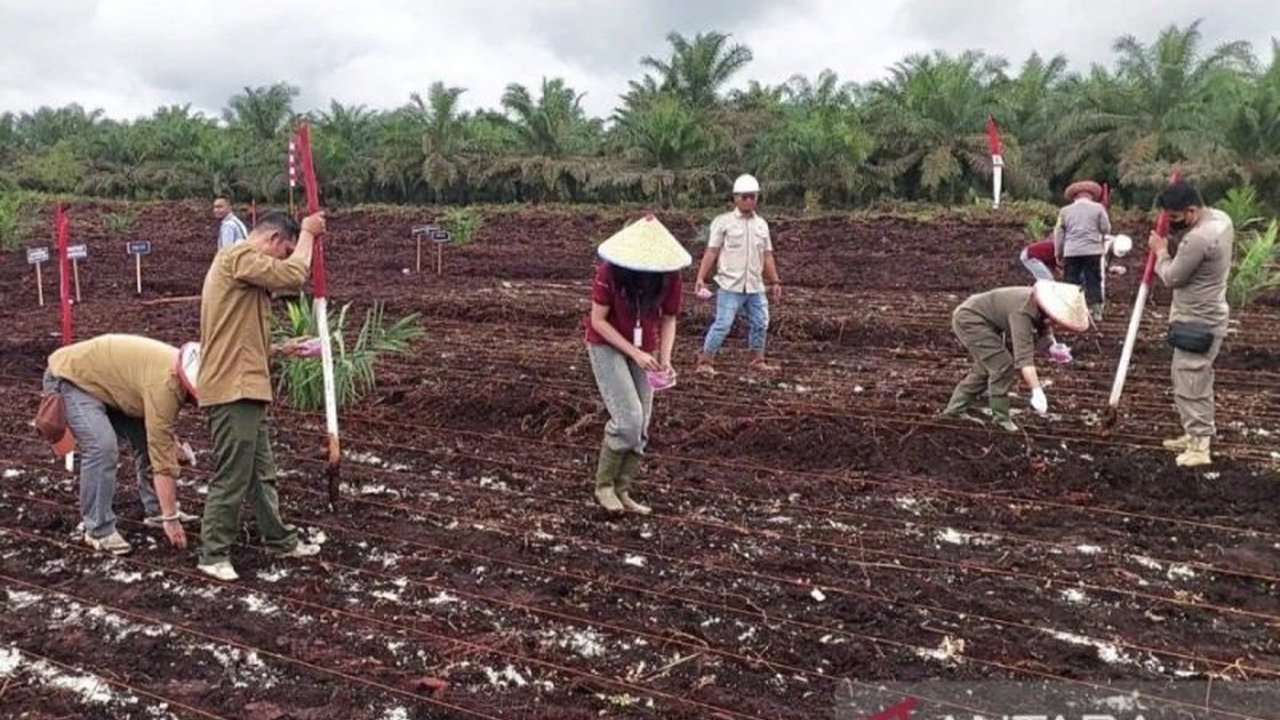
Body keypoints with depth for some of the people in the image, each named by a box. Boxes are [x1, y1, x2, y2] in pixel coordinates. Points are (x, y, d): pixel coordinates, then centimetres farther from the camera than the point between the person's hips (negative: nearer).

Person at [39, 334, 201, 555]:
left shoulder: (183, 370, -6)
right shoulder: (165, 384, -33)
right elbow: (162, 455, -31)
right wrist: (171, 518, -27)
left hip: (102, 380, 9)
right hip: (69, 379, -9)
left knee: (147, 440, 4)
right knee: (103, 446, -24)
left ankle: (156, 510, 17)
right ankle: (98, 531, -14)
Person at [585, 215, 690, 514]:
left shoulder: (671, 279, -14)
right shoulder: (609, 273, -24)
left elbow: (668, 320, -2)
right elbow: (597, 320, -17)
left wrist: (664, 358, -17)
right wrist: (634, 353, -23)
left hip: (644, 351, 4)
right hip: (607, 346, -4)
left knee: (641, 427, 2)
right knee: (628, 419, -16)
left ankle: (622, 491, 17)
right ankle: (604, 485, 5)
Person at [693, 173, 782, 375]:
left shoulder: (761, 224, 12)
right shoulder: (723, 222, -3)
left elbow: (767, 256, 15)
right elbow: (711, 252, -6)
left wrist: (775, 281, 13)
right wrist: (701, 278, -13)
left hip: (756, 285, 5)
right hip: (730, 285, -5)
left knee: (760, 323, 10)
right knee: (722, 324, -8)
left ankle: (758, 361, 25)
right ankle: (705, 361, 2)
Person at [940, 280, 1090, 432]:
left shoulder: (1040, 307, -7)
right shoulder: (1022, 312, -33)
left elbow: (1044, 334, 3)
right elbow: (1023, 354, -39)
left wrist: (1053, 345, -22)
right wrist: (1037, 391, -44)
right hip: (970, 318, -10)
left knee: (986, 368, 19)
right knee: (1002, 364, -16)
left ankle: (954, 409, 27)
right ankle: (1001, 419, -7)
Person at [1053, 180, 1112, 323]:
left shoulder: (1065, 211, 8)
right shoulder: (1098, 208, 2)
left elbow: (1058, 233, 8)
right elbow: (1106, 229, 1)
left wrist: (1058, 253, 14)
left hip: (1071, 252, 1)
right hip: (1092, 251, -1)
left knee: (1071, 282, 4)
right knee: (1093, 281, 5)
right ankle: (1096, 311, 3)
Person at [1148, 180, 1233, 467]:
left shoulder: (1198, 238, -29)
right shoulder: (1220, 218, 3)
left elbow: (1172, 278, -16)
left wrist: (1160, 251, -1)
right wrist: (1172, 245, -1)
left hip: (1197, 322, -11)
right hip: (1205, 316, 11)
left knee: (1190, 382, -6)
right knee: (1197, 379, 20)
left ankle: (1199, 447, -2)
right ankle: (1197, 433, 32)